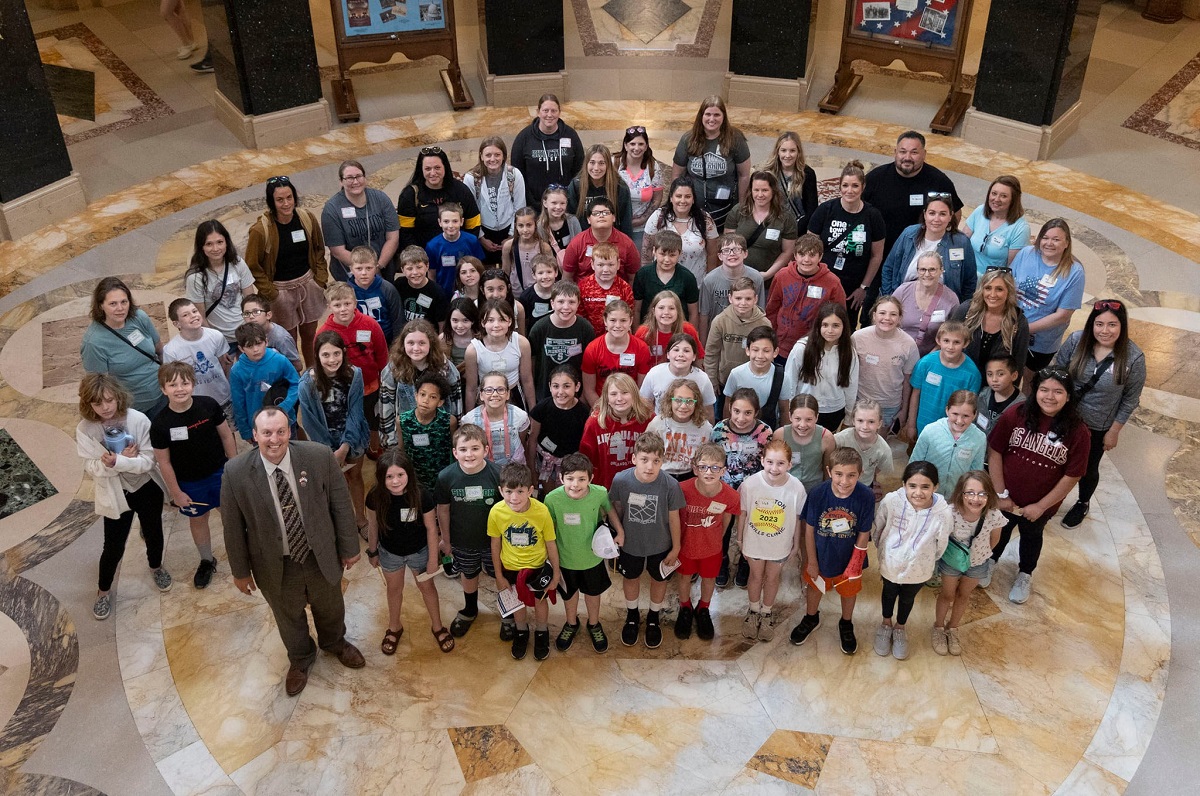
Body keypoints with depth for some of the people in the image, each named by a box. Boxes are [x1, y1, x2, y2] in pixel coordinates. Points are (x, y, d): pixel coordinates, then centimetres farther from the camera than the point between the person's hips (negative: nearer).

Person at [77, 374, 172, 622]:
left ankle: (156, 567, 52)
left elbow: (147, 461, -20)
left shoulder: (139, 420, -22)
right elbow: (92, 468, -17)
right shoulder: (85, 429, -19)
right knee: (114, 547, 9)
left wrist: (116, 461, -35)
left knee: (153, 534, 21)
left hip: (146, 489, 1)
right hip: (114, 495, -1)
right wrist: (126, 459, -32)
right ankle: (103, 591, 35)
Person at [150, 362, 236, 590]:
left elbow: (226, 435, -6)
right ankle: (207, 561, 44)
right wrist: (176, 492, -6)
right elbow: (164, 462, -11)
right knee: (197, 520, 20)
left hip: (220, 473, 0)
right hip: (190, 483, 0)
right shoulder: (160, 424, -21)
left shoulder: (209, 406, -20)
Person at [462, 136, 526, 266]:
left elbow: (520, 209, -4)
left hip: (509, 232, 0)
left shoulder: (515, 175, -11)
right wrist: (481, 238, -4)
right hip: (484, 233, 0)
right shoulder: (471, 178, -12)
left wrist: (512, 236, -3)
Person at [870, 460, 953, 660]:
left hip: (918, 569, 0)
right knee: (889, 594, 30)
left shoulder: (943, 514, -31)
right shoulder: (891, 501, -32)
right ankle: (886, 624, 59)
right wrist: (884, 551, 4)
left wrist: (927, 561, 5)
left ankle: (900, 628, 58)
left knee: (908, 598, 29)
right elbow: (877, 529, -10)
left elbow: (940, 546, -10)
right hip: (890, 563, 0)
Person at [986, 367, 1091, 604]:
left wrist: (1041, 506, -13)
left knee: (1031, 536, 28)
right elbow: (994, 452, -15)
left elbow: (1072, 476, -15)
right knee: (1000, 531, 28)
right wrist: (1001, 494, -12)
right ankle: (990, 562, 59)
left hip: (1041, 506, 0)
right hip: (1005, 499, 0)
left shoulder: (1078, 432, -22)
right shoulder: (1015, 415, -23)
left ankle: (1025, 574, 57)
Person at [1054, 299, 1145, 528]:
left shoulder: (1133, 358, -22)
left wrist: (1114, 431, -5)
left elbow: (1130, 400, -10)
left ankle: (1083, 503, 51)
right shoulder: (1076, 340, -19)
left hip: (1097, 427, -1)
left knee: (1088, 469, 21)